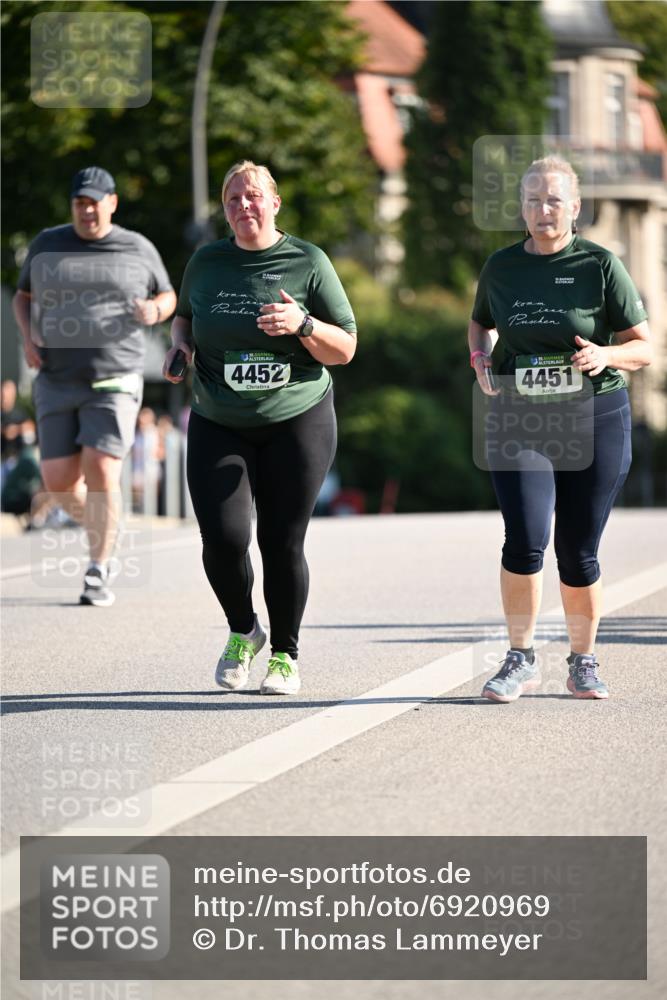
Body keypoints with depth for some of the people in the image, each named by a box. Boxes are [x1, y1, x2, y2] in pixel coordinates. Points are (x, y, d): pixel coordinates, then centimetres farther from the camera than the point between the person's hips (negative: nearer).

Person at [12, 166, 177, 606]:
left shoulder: (138, 249, 3)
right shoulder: (47, 244, 7)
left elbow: (168, 297, 15)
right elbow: (23, 296, 19)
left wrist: (155, 311, -9)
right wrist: (28, 336, 1)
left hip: (114, 381, -3)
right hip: (57, 382, 3)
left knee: (101, 473, -15)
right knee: (59, 482, -2)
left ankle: (99, 573, -5)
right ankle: (100, 525, 30)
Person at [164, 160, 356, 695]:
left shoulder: (307, 262, -1)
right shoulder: (206, 262, 6)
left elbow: (345, 349, 0)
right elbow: (184, 315, 26)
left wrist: (303, 324, -19)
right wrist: (180, 342, 4)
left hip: (296, 423, -2)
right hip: (218, 425, 2)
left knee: (283, 543, -3)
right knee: (224, 539, -12)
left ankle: (285, 655, 16)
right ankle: (243, 632, 16)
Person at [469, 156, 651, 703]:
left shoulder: (600, 265, -4)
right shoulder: (501, 267, 5)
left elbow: (644, 348, 0)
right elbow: (481, 324, 25)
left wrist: (605, 354, -21)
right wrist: (480, 357, 4)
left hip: (595, 418, -1)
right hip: (520, 418, 1)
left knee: (578, 551, 3)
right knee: (526, 538, -16)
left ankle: (584, 662, 22)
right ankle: (521, 659, 0)